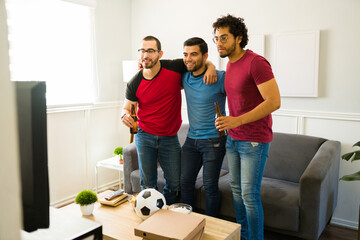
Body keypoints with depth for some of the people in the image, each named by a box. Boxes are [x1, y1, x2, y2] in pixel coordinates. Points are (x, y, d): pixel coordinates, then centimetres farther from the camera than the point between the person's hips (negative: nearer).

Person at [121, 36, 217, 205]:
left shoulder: (175, 68, -10)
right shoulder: (135, 83, -7)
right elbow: (127, 105, 7)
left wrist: (211, 66, -16)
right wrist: (125, 115, -17)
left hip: (169, 138, 0)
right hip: (144, 136, 0)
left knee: (175, 183, 8)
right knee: (148, 183, 9)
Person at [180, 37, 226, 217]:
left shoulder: (220, 78, -15)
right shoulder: (184, 77, 3)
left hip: (214, 140, -5)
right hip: (191, 139, 6)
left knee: (210, 186, 2)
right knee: (185, 182, 11)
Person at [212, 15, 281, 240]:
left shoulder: (256, 62, -17)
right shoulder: (230, 64, 9)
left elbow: (274, 101, -23)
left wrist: (238, 120, -29)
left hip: (254, 141, -8)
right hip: (233, 139, 8)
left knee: (249, 195, -1)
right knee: (236, 189, 16)